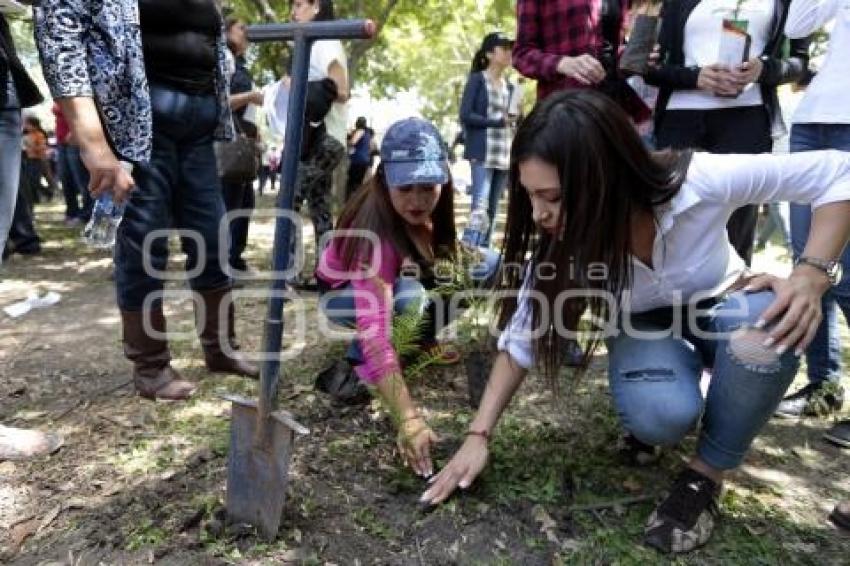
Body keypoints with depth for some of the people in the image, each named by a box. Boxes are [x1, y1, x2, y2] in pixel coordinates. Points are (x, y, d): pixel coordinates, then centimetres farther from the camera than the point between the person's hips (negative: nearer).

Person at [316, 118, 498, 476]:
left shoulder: (429, 203, -22)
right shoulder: (375, 230, -40)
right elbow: (375, 329, -49)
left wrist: (458, 259, -17)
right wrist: (408, 420, -57)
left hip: (401, 275, 6)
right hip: (342, 293, -6)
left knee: (486, 265, -10)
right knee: (409, 297, -38)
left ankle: (423, 339, 5)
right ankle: (355, 362, -11)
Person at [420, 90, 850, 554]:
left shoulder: (699, 182, -33)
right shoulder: (565, 245, -24)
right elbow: (520, 339, -18)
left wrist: (811, 276, -34)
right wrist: (478, 435, -23)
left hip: (719, 311, 0)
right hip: (643, 329, 0)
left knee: (769, 323, -36)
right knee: (658, 418, -33)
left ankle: (706, 475, -14)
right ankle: (680, 399, 6)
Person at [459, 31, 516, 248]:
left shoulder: (510, 87, 18)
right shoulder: (476, 79, 2)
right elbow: (465, 115, -6)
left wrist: (515, 120, -2)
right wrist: (498, 121, -11)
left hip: (504, 155, 6)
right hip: (483, 153, -6)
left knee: (492, 210, 6)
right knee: (480, 207, -16)